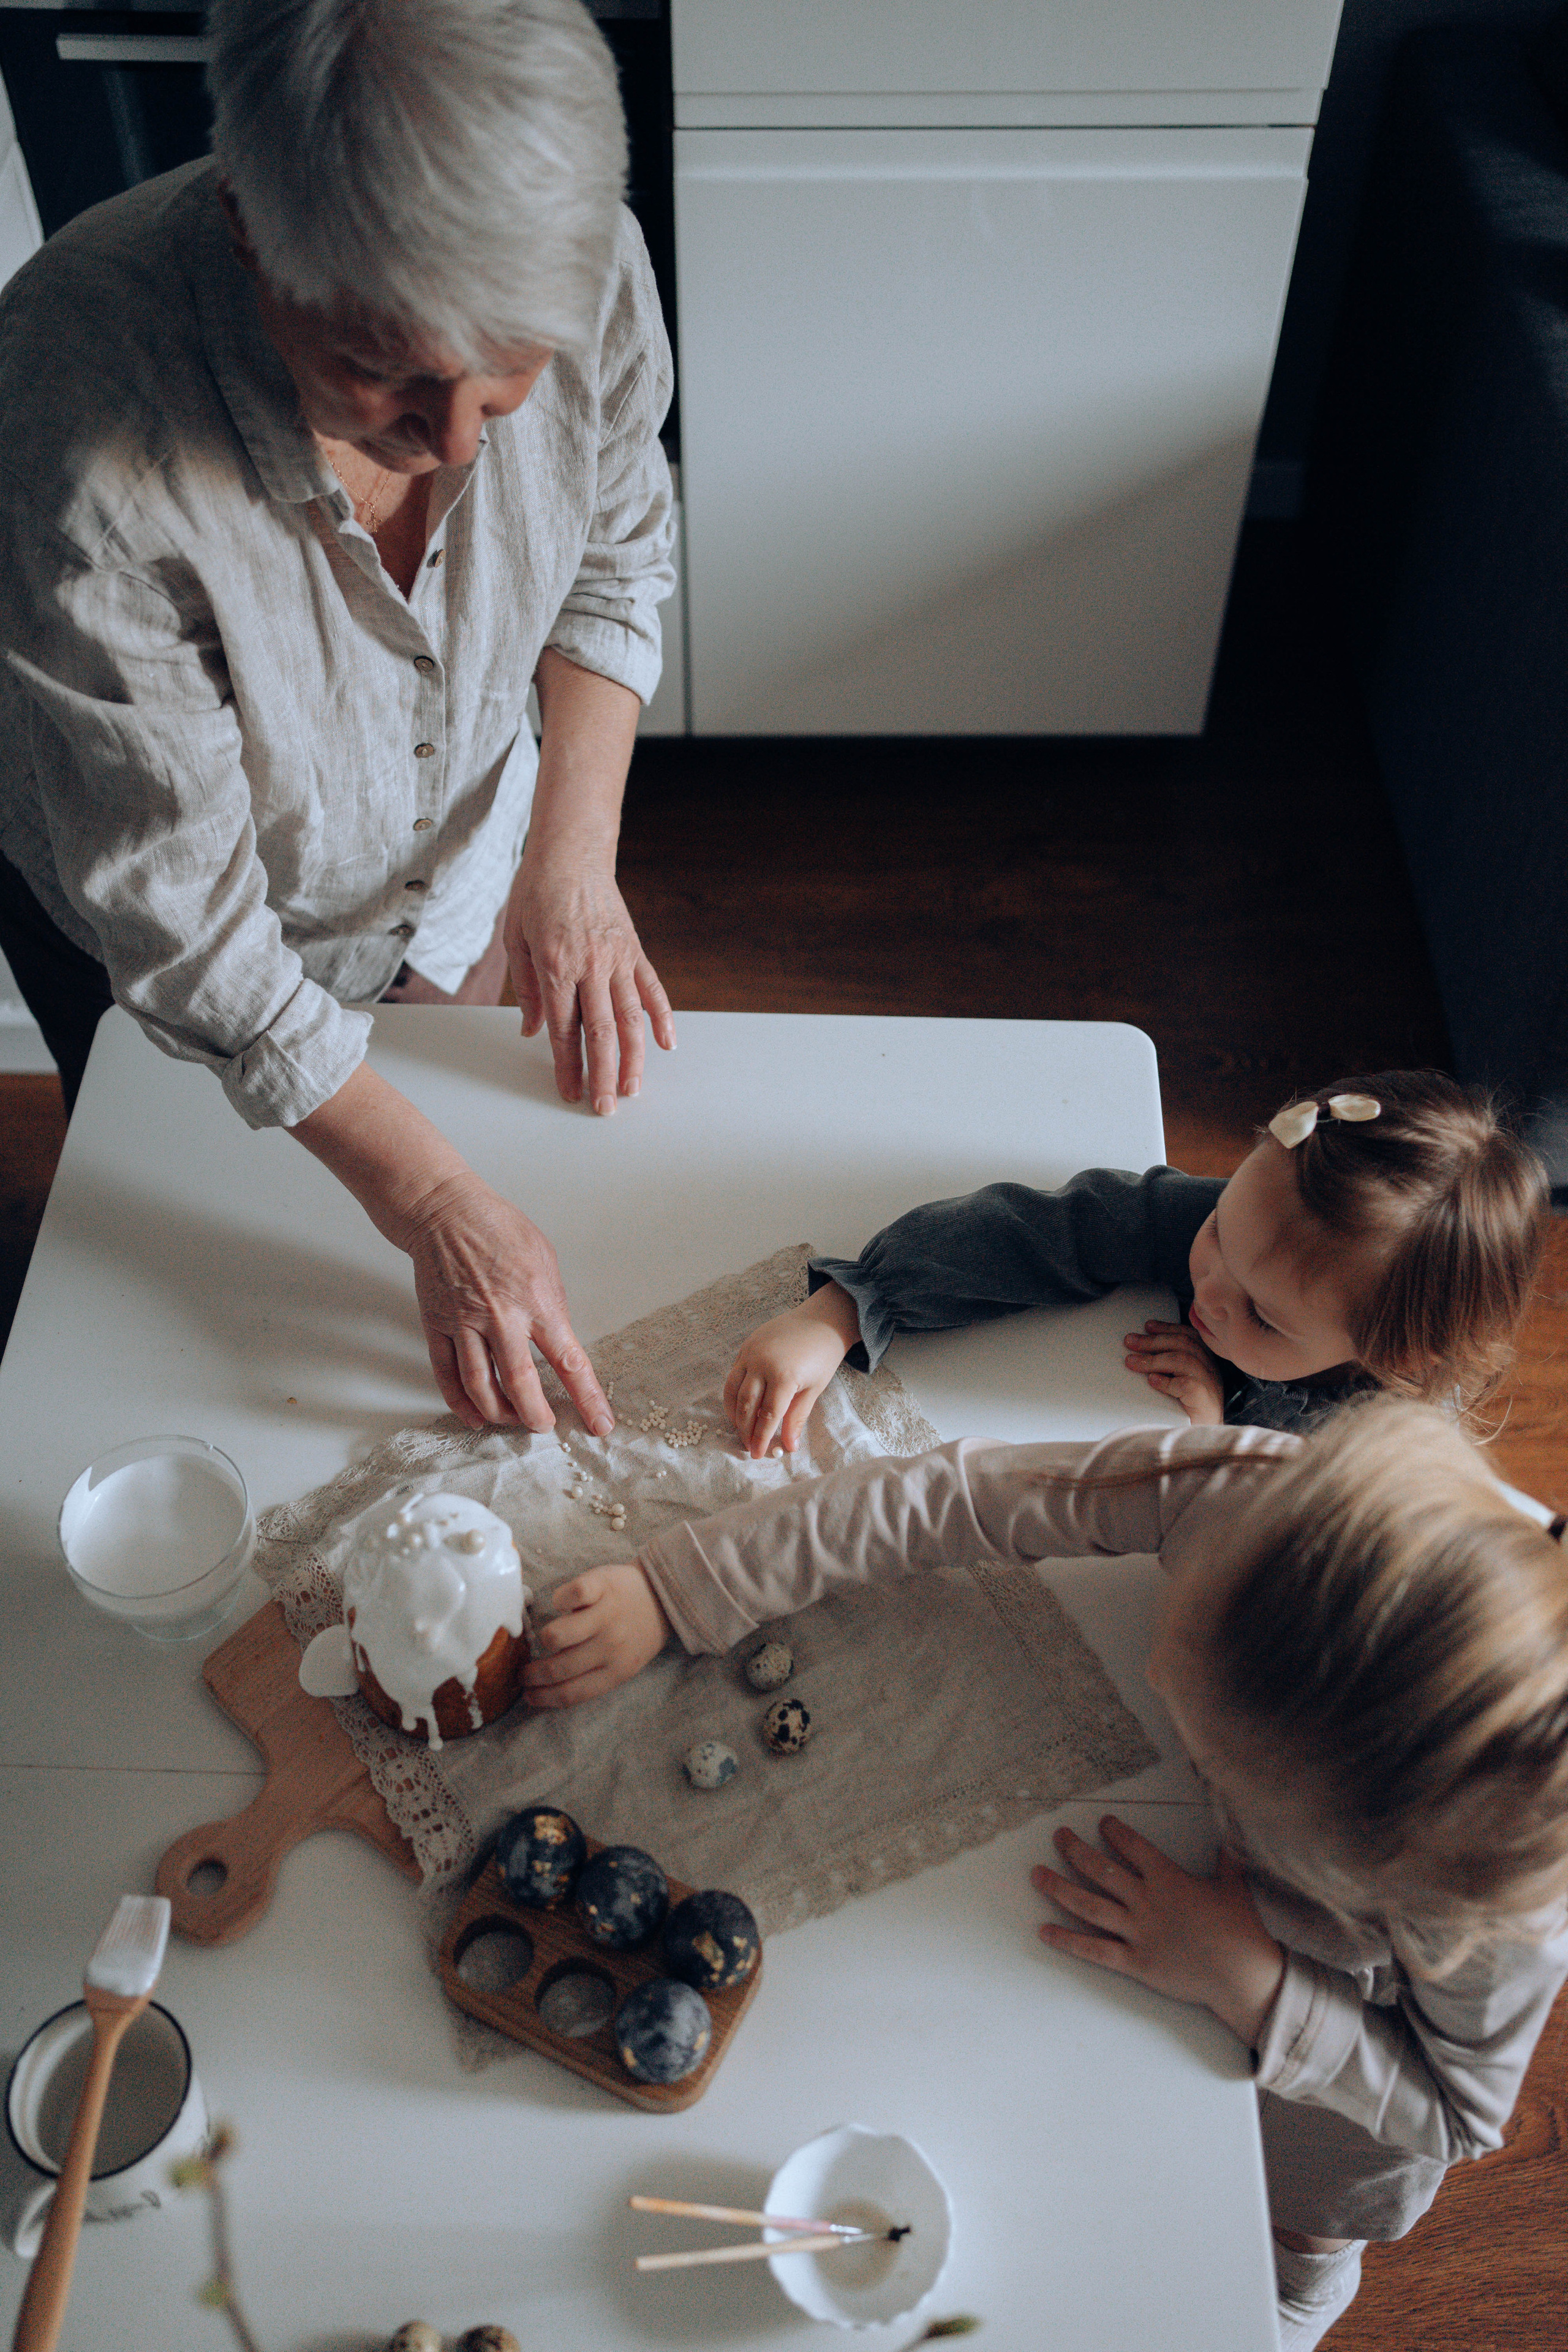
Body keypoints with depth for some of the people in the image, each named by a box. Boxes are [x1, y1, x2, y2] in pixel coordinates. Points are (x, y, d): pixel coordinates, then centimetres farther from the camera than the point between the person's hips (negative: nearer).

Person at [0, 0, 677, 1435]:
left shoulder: (584, 268, -31)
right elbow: (177, 912, -32)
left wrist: (573, 860, -18)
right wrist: (435, 1207, -32)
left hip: (463, 849, 3)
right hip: (152, 921, -2)